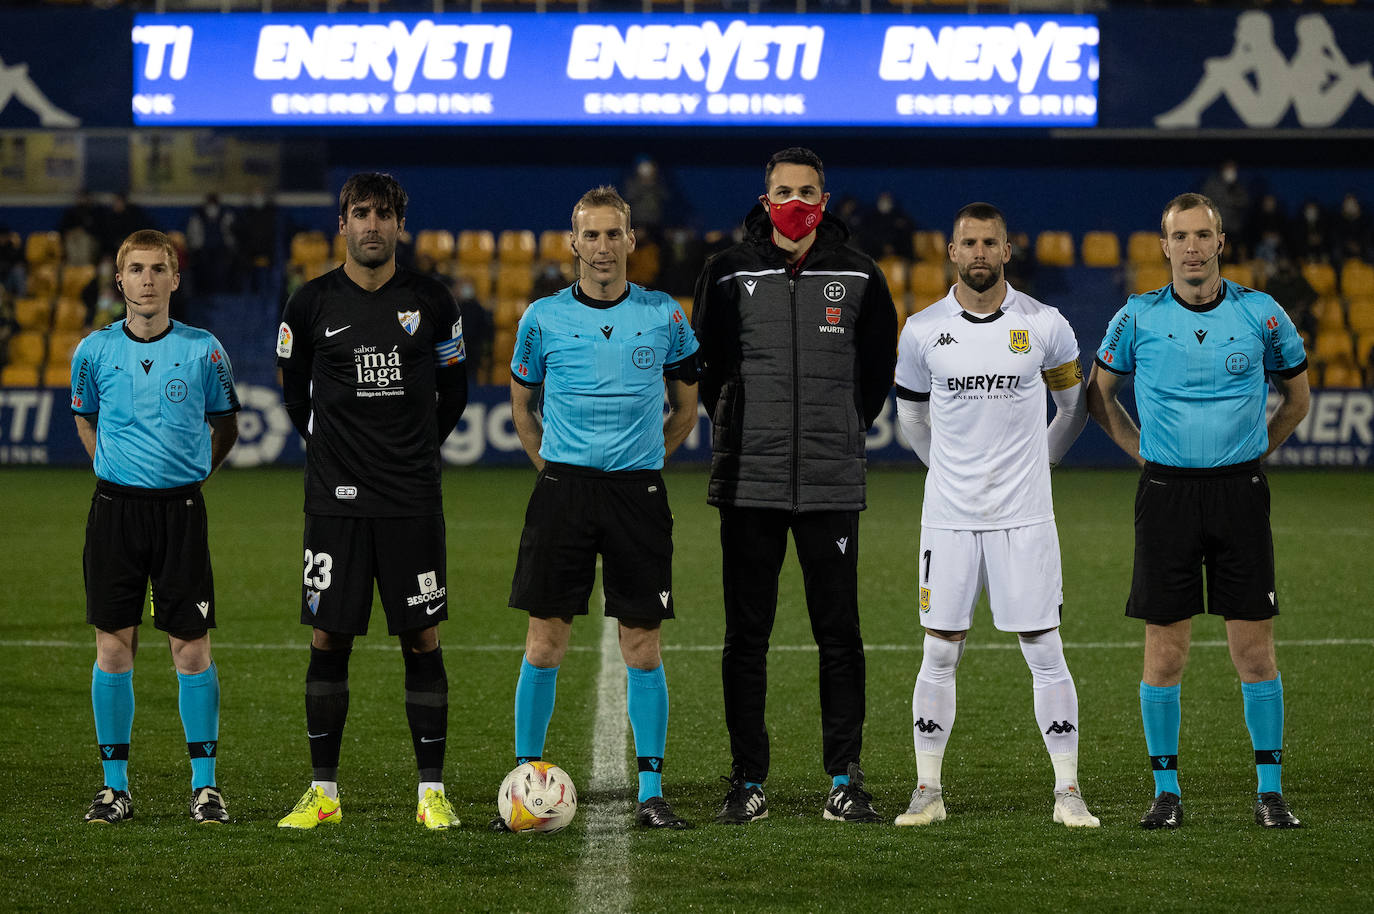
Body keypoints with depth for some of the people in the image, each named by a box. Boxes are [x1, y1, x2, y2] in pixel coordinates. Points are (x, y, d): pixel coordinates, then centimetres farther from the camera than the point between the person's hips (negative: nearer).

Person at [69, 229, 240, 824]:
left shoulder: (202, 350, -1)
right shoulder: (96, 350, 2)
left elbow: (225, 425, 12)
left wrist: (192, 474, 5)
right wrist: (114, 469, 11)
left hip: (180, 507, -1)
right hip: (115, 507, 1)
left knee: (191, 646, -2)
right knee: (113, 644, 1)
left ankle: (204, 785, 7)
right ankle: (115, 786, 9)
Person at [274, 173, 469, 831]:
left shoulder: (430, 302, 2)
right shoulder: (313, 303, 1)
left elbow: (454, 389, 15)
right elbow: (294, 388, 14)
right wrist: (334, 449, 12)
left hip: (413, 498, 0)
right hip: (336, 499, 0)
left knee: (422, 640, 0)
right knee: (328, 640, 1)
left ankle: (432, 793, 5)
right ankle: (323, 791, 9)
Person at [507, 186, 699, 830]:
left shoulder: (664, 317, 3)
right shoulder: (544, 318, 2)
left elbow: (686, 407, 14)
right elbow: (521, 404, 15)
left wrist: (643, 461, 10)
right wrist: (553, 467, 9)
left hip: (638, 491, 0)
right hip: (563, 488, 0)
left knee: (642, 647, 0)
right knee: (545, 643, -2)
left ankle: (651, 792, 6)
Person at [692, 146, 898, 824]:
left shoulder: (857, 275, 5)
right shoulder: (729, 273, 3)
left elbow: (881, 361, 17)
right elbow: (703, 359, 15)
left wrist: (849, 425, 11)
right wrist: (735, 426, 10)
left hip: (832, 482, 0)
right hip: (748, 482, 0)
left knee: (838, 633, 1)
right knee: (746, 635, 2)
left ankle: (844, 780, 7)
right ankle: (748, 781, 7)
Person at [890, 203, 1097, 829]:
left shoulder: (1044, 326, -2)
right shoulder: (922, 331, 1)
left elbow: (1074, 406, 15)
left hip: (1024, 517, -1)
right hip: (949, 516, 1)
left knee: (1045, 654, -2)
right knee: (939, 654, 3)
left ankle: (1067, 793, 4)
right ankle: (928, 791, 12)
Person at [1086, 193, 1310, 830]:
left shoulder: (1262, 316, 1)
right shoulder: (1138, 318, 1)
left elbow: (1297, 397, 16)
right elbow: (1097, 393, 15)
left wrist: (1253, 453, 11)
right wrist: (1142, 451, 8)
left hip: (1240, 491, 0)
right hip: (1166, 492, 0)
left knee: (1254, 651, -1)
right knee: (1165, 652, 1)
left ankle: (1270, 790, 7)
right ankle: (1166, 790, 11)